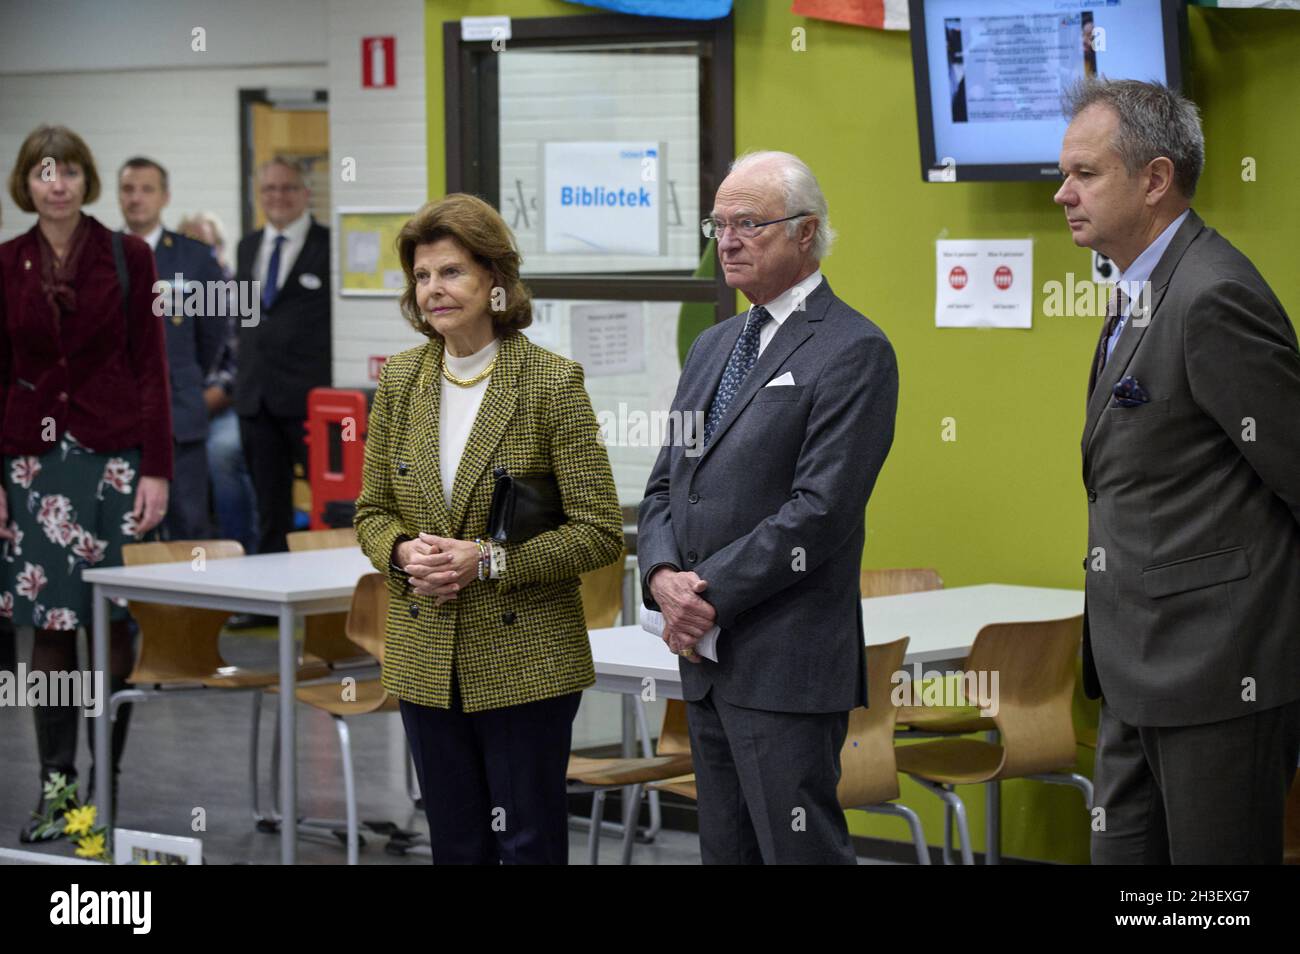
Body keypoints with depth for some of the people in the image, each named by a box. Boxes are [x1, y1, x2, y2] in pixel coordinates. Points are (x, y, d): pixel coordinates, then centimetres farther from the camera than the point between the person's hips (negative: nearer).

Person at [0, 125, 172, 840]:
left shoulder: (128, 257, 0)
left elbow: (150, 367, 0)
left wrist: (156, 470, -6)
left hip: (113, 452, -1)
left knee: (113, 624, -1)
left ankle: (106, 785, 9)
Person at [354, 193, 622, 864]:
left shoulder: (552, 382, -9)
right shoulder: (400, 380, 6)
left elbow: (599, 532, -10)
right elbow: (371, 512, 13)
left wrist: (489, 560, -19)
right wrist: (403, 554, -9)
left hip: (526, 661, -4)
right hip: (427, 662, 4)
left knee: (530, 845, 2)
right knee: (455, 846, 11)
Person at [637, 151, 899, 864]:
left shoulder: (854, 351, -9)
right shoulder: (712, 348, 18)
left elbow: (819, 508, -17)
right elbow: (665, 489, 16)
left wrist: (711, 595, -14)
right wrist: (664, 577, -4)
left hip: (787, 665, -8)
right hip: (706, 658, 8)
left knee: (801, 852, -7)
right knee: (727, 851, 12)